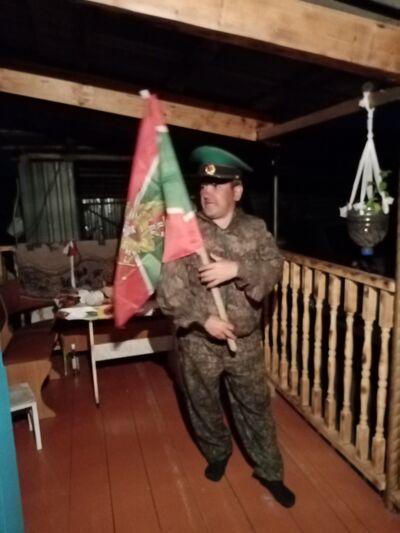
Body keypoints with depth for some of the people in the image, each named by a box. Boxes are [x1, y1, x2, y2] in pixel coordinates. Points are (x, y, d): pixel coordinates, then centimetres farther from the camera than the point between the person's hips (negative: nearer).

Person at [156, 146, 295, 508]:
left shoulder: (256, 228, -1)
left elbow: (274, 268, -11)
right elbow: (168, 285, -15)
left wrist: (237, 268, -27)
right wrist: (203, 318, -22)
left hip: (246, 341, 2)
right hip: (198, 341, -1)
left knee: (255, 405, 17)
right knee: (204, 404, 20)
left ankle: (269, 470, 39)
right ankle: (218, 453, 49)